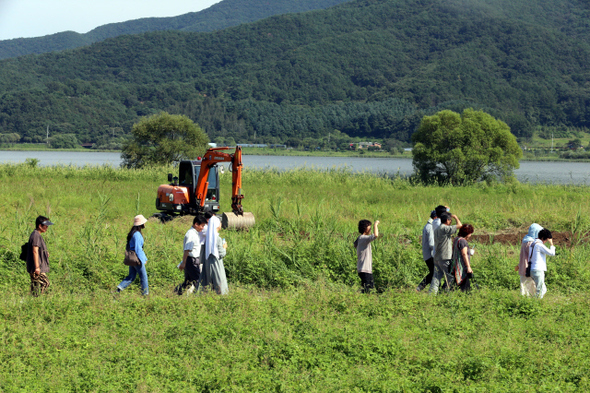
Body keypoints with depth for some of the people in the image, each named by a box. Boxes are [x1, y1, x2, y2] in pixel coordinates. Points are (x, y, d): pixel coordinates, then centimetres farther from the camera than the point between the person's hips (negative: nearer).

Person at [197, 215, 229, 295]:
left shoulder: (208, 237, 2)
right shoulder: (218, 239, -19)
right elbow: (221, 254, -16)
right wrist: (224, 247, 1)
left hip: (207, 262, 7)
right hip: (216, 263, -7)